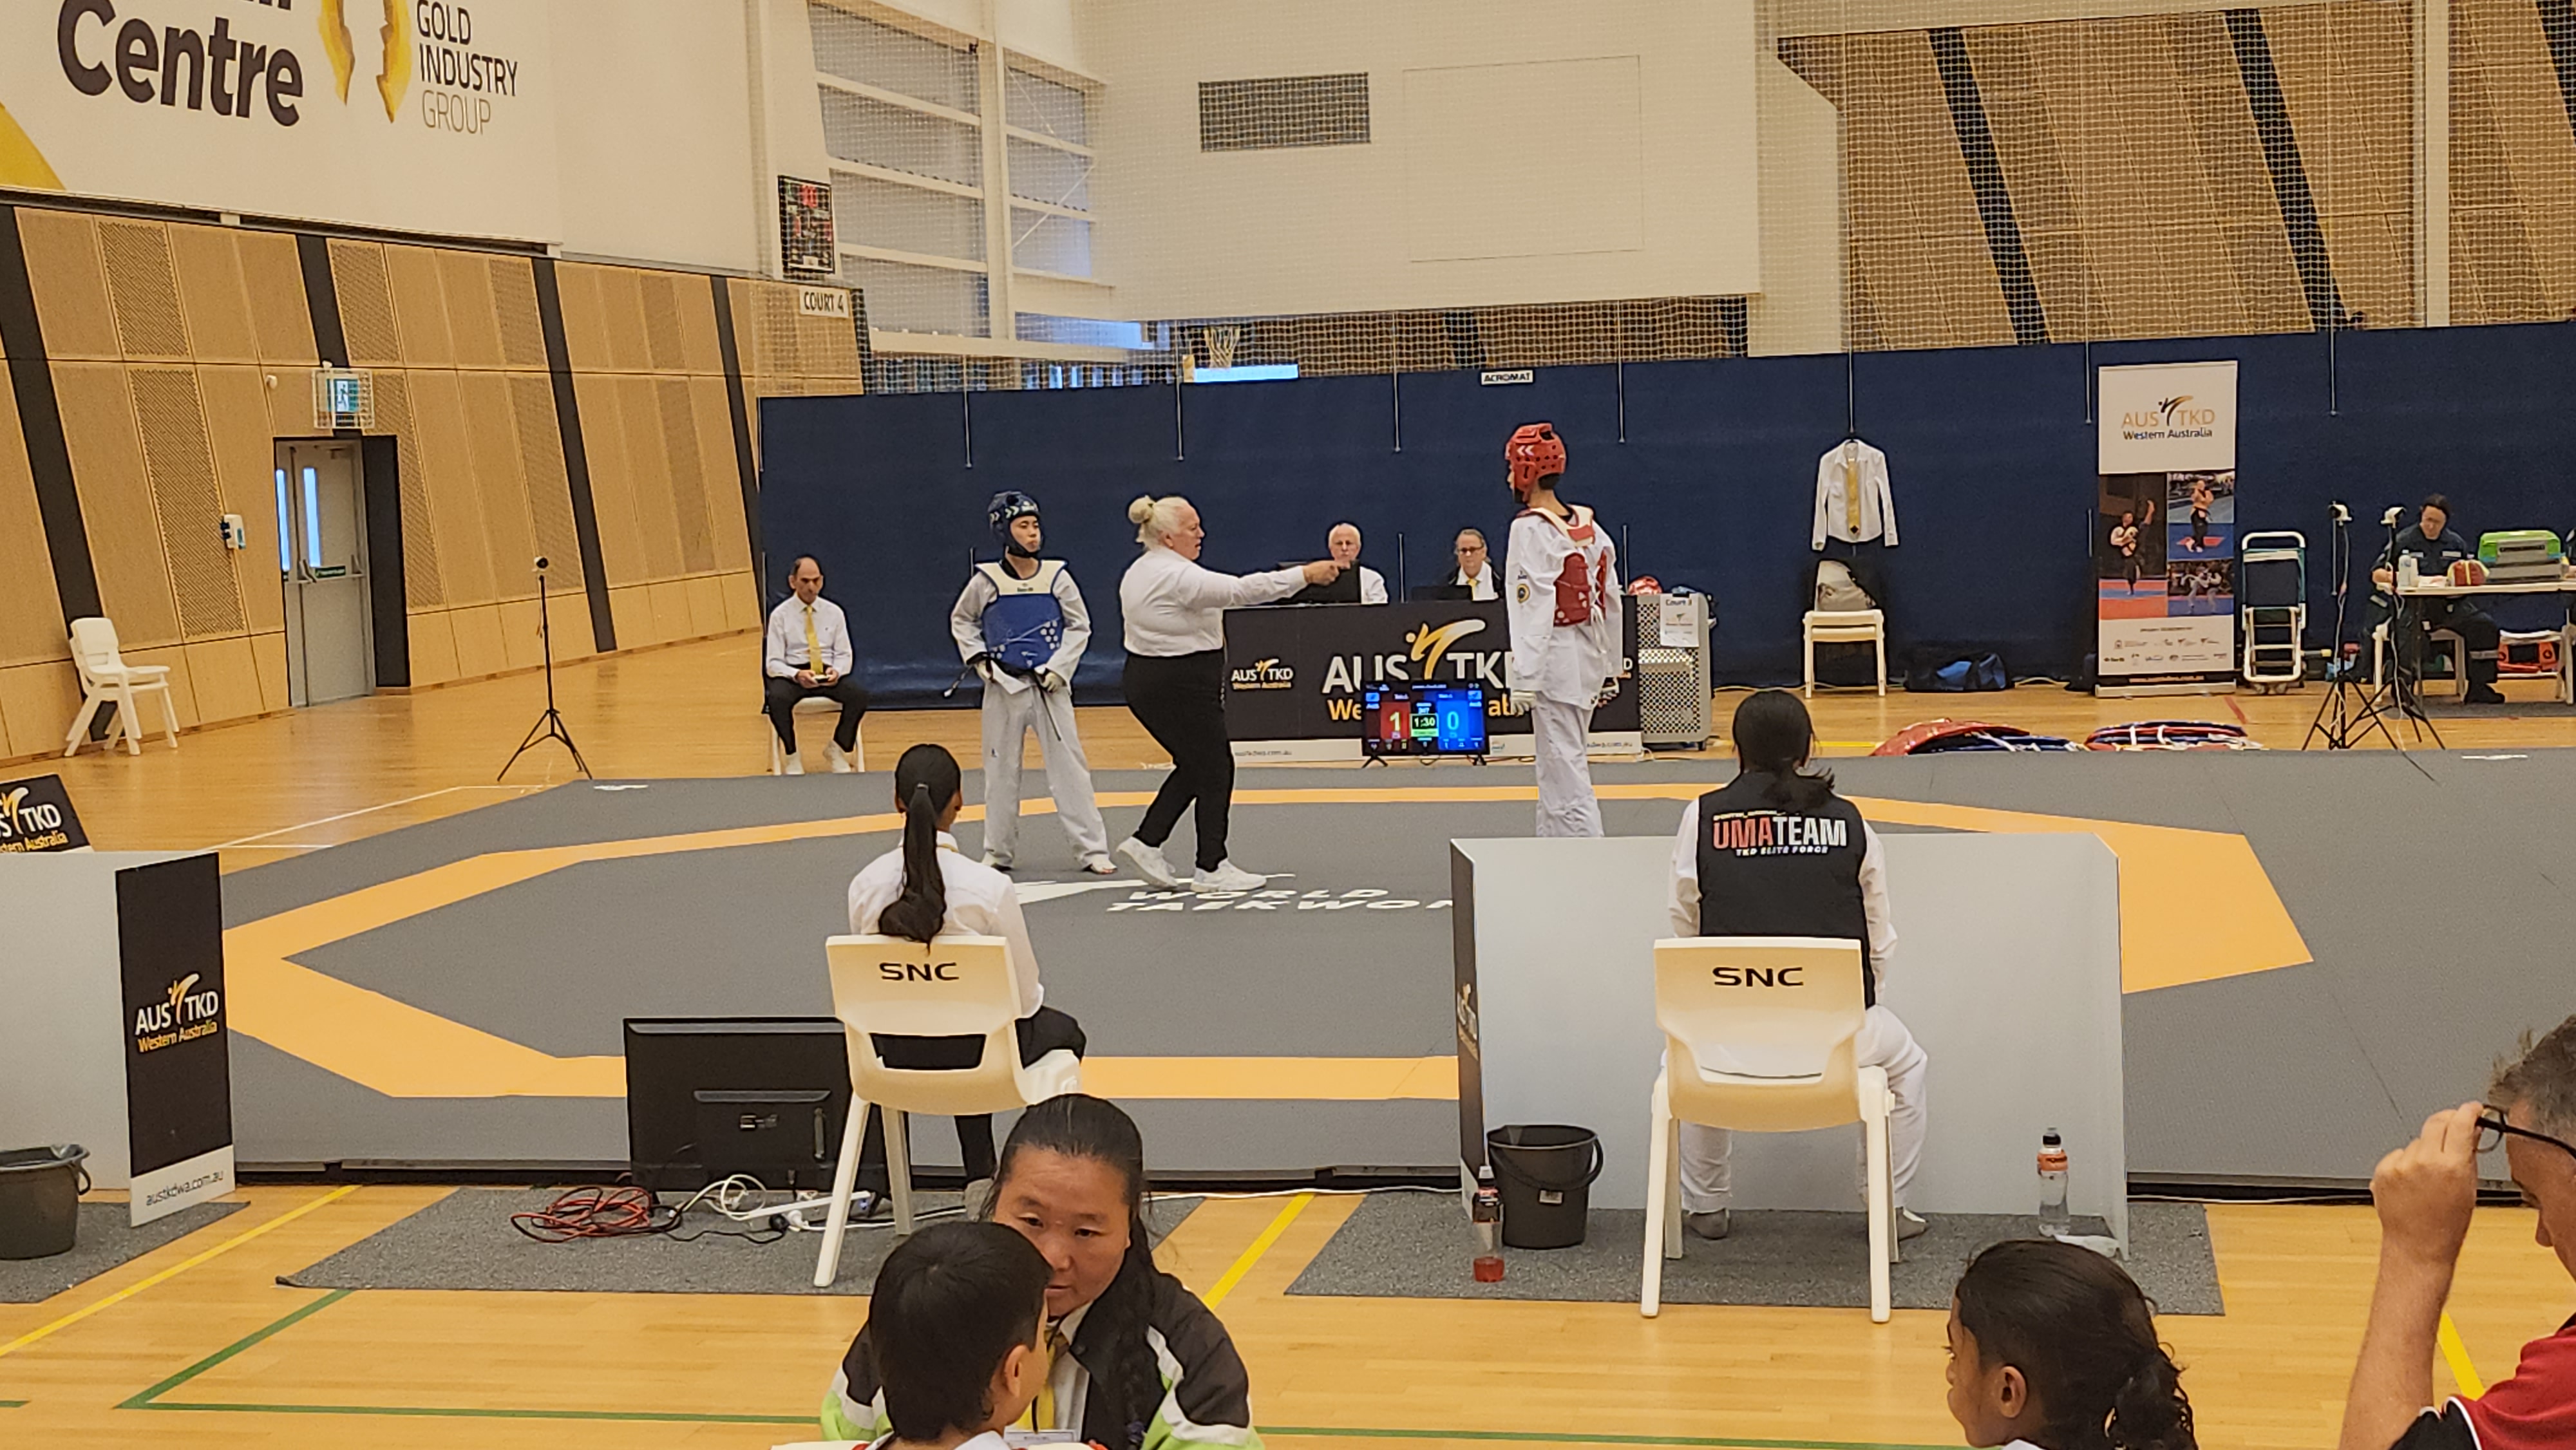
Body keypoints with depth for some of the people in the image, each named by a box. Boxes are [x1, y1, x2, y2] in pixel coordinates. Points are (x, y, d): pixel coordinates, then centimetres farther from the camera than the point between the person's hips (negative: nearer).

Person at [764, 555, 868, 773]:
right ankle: (792, 756, -14)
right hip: (792, 674, -2)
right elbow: (773, 663, -3)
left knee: (859, 695, -28)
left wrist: (836, 671, -15)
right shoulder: (780, 615, 1)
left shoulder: (834, 613, 8)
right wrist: (797, 675, -24)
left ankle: (838, 750, -6)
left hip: (829, 674, 2)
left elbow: (844, 655, 9)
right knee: (777, 698, -37)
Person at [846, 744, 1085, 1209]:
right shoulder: (990, 887, -21)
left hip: (898, 1059, 3)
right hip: (979, 1054, -3)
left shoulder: (864, 886, -11)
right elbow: (1024, 996, -11)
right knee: (1062, 1032, 29)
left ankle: (871, 1179, 34)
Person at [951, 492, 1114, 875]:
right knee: (1001, 770, 8)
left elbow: (1079, 626, 6)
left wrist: (1059, 668, -5)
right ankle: (998, 852, 20)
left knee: (1069, 765, -4)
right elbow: (961, 620, 14)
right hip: (1003, 686, 1)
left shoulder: (1057, 577, -3)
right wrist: (977, 657, 0)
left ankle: (1093, 850, 0)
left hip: (1049, 685, 0)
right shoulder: (986, 581, -3)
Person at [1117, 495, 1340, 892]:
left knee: (1194, 766, 18)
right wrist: (1304, 575, -26)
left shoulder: (1139, 572, 12)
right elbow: (1239, 590, -27)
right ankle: (1212, 868, 8)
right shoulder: (1177, 576, -21)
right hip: (1181, 689, -10)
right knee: (1215, 769, 1)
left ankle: (1146, 842, 13)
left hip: (1146, 681, 10)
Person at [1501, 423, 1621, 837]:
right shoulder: (1589, 527, 10)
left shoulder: (1530, 529, -13)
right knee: (1557, 768, 18)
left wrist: (1524, 679, -18)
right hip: (1589, 659, 8)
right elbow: (1610, 602, 13)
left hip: (1554, 661, -8)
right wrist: (1610, 670, 20)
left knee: (1564, 770, -6)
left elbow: (1534, 608, -19)